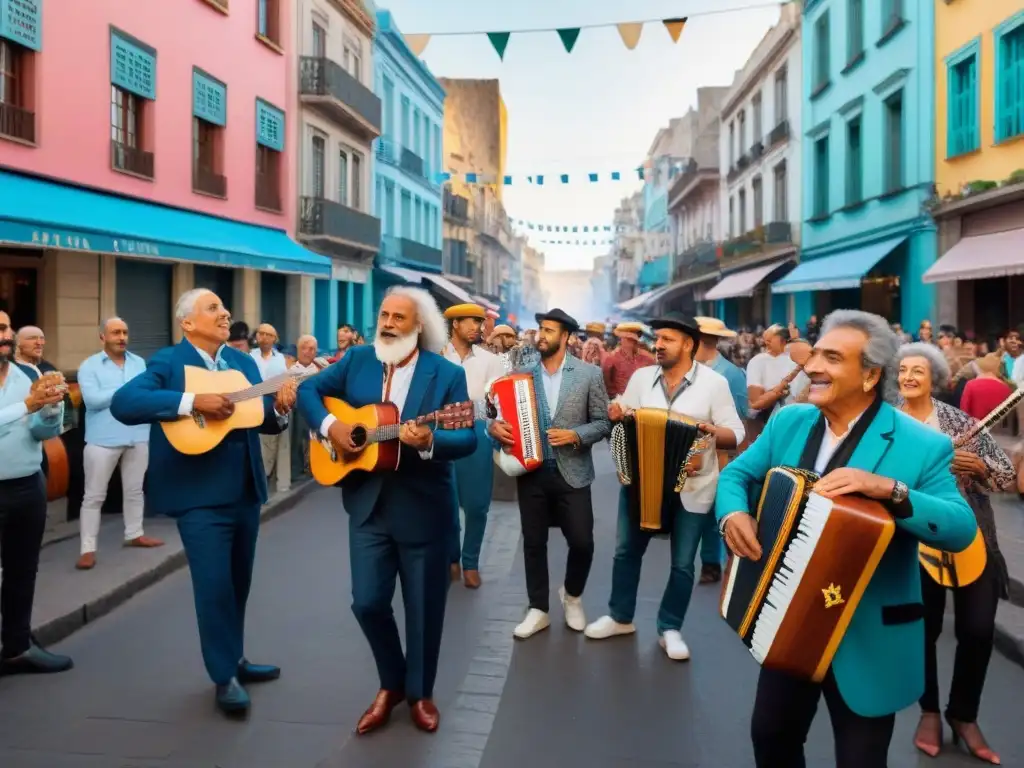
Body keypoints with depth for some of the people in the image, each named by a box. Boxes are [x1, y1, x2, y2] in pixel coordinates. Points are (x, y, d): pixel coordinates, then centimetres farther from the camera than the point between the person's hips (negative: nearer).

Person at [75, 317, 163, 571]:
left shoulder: (139, 362, 10)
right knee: (94, 496, 0)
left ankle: (134, 534, 31)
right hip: (103, 439, -4)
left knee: (134, 490, 16)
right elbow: (92, 399, -16)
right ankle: (87, 548, 5)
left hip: (138, 437, 4)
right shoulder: (89, 365, -3)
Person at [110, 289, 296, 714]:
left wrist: (279, 408, -12)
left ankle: (234, 659, 32)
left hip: (246, 491, 6)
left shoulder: (243, 361, 11)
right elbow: (122, 403, -23)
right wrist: (192, 402, -30)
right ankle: (224, 676, 11)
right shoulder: (167, 361, -8)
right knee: (215, 586, -4)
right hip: (201, 496, -6)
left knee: (238, 582, 16)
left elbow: (262, 421, 12)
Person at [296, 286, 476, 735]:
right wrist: (329, 426, -9)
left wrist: (429, 441, -33)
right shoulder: (357, 360, 4)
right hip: (368, 504, 3)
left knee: (424, 606, 9)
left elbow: (468, 439, -13)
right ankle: (391, 684, 31)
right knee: (367, 602, 5)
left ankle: (420, 691, 32)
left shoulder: (446, 374, -8)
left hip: (424, 507, -2)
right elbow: (309, 389, 10)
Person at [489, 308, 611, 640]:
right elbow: (506, 414, 8)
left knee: (582, 542, 0)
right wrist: (494, 426, -13)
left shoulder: (589, 374, -2)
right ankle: (538, 609, 24)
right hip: (531, 471, 2)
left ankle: (571, 595, 30)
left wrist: (575, 435, -16)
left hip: (572, 473, -2)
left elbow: (604, 422, -1)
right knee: (533, 542, 8)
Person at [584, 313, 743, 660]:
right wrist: (616, 415, -13)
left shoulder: (714, 382, -7)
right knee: (626, 551, 13)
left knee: (682, 563, 6)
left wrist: (711, 430, -28)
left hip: (691, 486, -3)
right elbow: (623, 421, 10)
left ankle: (670, 629, 24)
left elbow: (736, 434, -8)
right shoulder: (641, 377, 2)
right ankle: (620, 617, 32)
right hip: (640, 479, 3)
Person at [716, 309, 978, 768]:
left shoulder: (922, 446, -15)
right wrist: (732, 513, -16)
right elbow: (737, 473, 6)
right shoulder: (789, 422, 0)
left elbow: (962, 529, -22)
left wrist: (889, 490, -37)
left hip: (868, 640, -4)